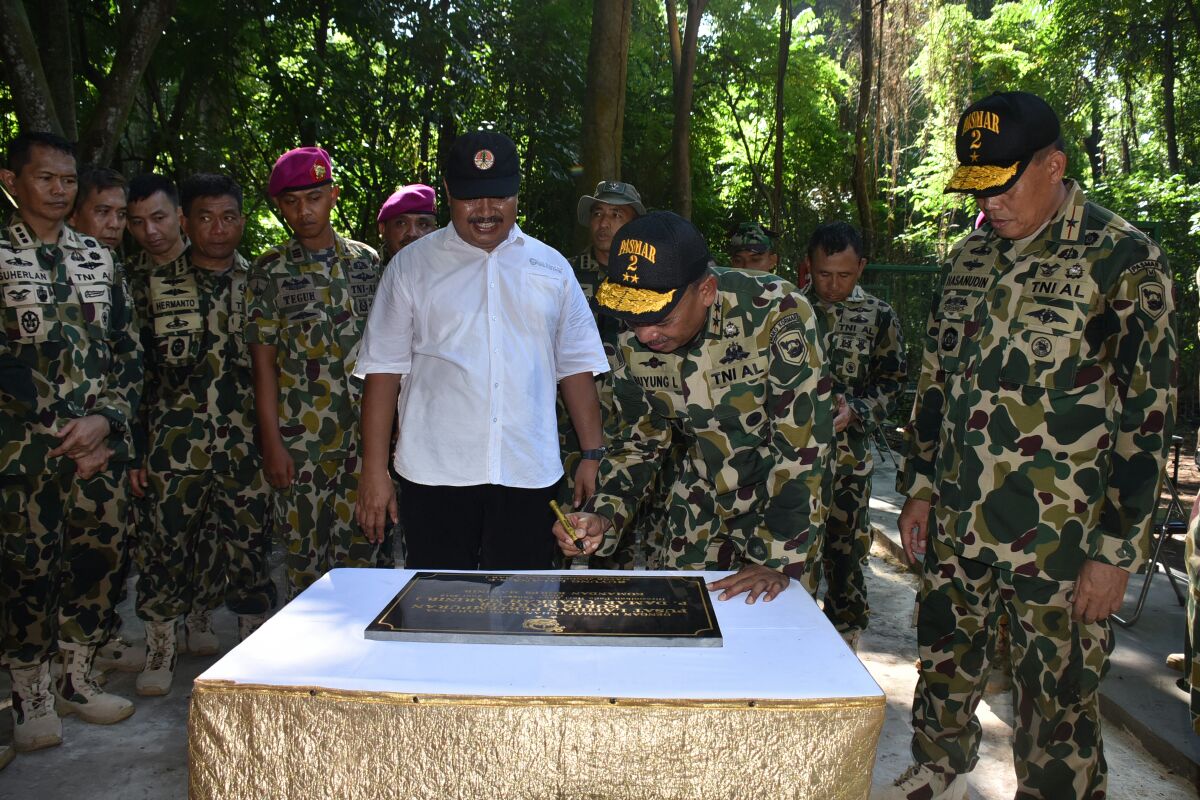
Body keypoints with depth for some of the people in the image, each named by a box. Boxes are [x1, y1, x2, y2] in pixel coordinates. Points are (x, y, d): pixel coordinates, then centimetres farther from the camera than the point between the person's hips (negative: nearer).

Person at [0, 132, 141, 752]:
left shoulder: (98, 258, 11)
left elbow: (127, 351, 8)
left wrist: (103, 419, -7)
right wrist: (62, 436, -11)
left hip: (101, 443, 4)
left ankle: (77, 681, 25)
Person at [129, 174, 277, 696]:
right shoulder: (153, 287, 6)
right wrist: (134, 449, 0)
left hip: (246, 443, 1)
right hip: (175, 442, 0)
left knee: (249, 544, 4)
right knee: (167, 542, 2)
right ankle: (161, 650, 21)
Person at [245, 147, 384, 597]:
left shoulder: (367, 261, 8)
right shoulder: (271, 271, 2)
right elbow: (263, 362, 0)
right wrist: (271, 442, -6)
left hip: (363, 432, 2)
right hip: (300, 438, -1)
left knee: (362, 547, 5)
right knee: (303, 554, 6)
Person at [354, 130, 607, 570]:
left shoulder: (552, 267, 11)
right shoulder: (412, 265, 6)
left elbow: (576, 366, 12)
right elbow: (384, 368, 3)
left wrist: (593, 456, 6)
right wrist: (375, 471, -2)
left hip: (529, 473, 2)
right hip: (434, 472, -1)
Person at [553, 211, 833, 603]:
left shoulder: (778, 314, -29)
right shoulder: (634, 341, -12)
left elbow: (802, 446, -27)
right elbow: (639, 439, 0)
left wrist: (779, 561, -26)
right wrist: (603, 516, -16)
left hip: (783, 496, -4)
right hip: (701, 500, 4)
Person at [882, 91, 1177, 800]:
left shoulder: (1125, 260, -10)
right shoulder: (971, 256, 8)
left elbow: (1148, 415, -11)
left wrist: (1116, 551, -12)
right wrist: (921, 489, 11)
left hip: (1059, 538, -5)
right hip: (955, 525, 6)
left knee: (1059, 701, 7)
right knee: (945, 661, 20)